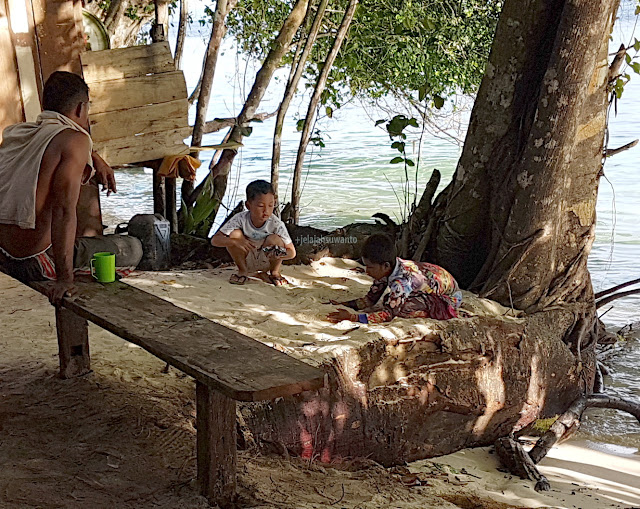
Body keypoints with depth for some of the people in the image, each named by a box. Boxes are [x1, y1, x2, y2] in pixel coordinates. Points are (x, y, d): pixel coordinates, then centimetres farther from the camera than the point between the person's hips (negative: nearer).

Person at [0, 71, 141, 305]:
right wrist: (64, 278, -28)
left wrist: (94, 158, 29)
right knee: (133, 248, 7)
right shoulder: (76, 140, -14)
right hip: (34, 265, -8)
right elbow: (64, 210, -26)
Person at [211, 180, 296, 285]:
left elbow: (292, 252, -18)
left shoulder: (276, 224, -22)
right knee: (234, 234, -25)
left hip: (266, 262, 0)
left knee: (274, 239, -29)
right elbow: (215, 240, -25)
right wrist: (236, 242, -44)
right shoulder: (240, 219, -22)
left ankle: (274, 272, 0)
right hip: (247, 260, 0)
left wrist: (279, 255, -42)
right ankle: (242, 271, -3)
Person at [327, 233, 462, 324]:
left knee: (401, 307, -28)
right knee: (389, 300, -5)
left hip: (450, 298, -8)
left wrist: (352, 317, -43)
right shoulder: (385, 269, -10)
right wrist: (343, 305, -15)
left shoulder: (402, 280, -35)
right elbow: (370, 299, -1)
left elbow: (388, 314, -38)